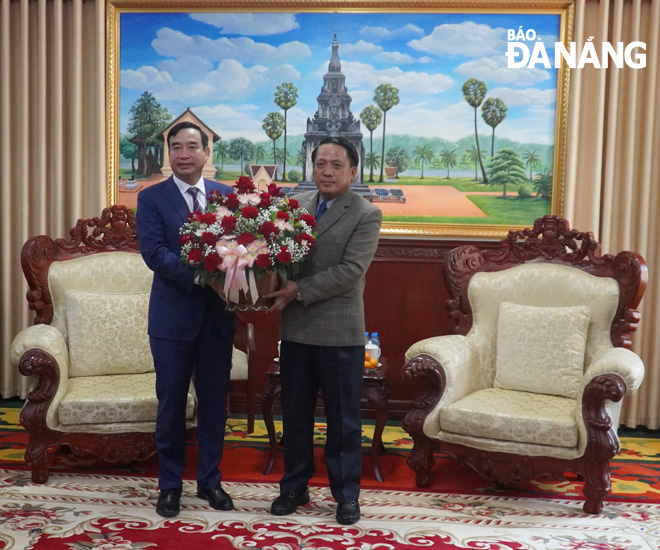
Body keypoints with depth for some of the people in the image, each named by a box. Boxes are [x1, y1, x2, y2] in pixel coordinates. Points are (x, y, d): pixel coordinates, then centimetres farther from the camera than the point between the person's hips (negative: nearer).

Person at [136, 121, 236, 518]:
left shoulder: (227, 195, 6)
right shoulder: (151, 198, -2)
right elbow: (153, 252, -14)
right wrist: (200, 276, -25)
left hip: (218, 314, 2)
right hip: (173, 315, -2)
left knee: (215, 401, 10)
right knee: (171, 403, 8)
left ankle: (210, 480, 27)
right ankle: (170, 485, 24)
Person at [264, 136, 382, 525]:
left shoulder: (366, 215, -7)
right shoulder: (295, 204, 7)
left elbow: (350, 270, -16)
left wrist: (299, 290, -19)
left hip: (340, 333, -4)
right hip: (296, 329, 5)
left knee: (343, 418, 7)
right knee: (295, 413, 15)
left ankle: (347, 494, 23)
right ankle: (295, 487, 31)